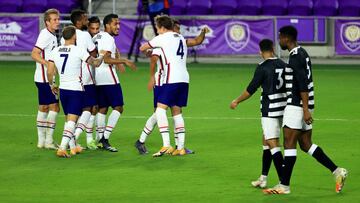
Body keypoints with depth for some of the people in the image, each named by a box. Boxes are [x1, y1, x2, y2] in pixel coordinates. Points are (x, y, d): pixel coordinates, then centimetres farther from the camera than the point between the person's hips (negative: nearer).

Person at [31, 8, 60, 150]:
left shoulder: (52, 36, 14)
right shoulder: (45, 35, -15)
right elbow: (34, 54, -22)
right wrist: (49, 64, -27)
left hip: (45, 79, 10)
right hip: (44, 78, -10)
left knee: (43, 108, 12)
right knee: (54, 107, -9)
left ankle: (41, 141, 16)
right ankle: (48, 140, -7)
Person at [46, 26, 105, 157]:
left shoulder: (55, 51, 1)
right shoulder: (79, 50, -12)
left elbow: (50, 72, 2)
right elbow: (95, 63, -4)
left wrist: (52, 85, 21)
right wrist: (101, 55, 18)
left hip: (63, 90, 5)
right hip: (76, 90, -5)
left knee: (69, 120, 18)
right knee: (72, 120, -8)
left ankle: (73, 147, 24)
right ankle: (62, 148, -20)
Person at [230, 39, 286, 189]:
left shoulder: (263, 67, -12)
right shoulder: (283, 65, 7)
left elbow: (251, 89, -9)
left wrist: (236, 101, 5)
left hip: (269, 109, -7)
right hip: (282, 108, 7)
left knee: (273, 144, -8)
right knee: (266, 142, 17)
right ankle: (263, 179, 21)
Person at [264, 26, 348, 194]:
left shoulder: (295, 57, -15)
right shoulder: (302, 53, 16)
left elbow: (303, 84, -22)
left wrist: (305, 109, -25)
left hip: (297, 105, -10)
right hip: (301, 106, 10)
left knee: (289, 143, -7)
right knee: (306, 144, 11)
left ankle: (284, 185, -5)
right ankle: (337, 171, 8)